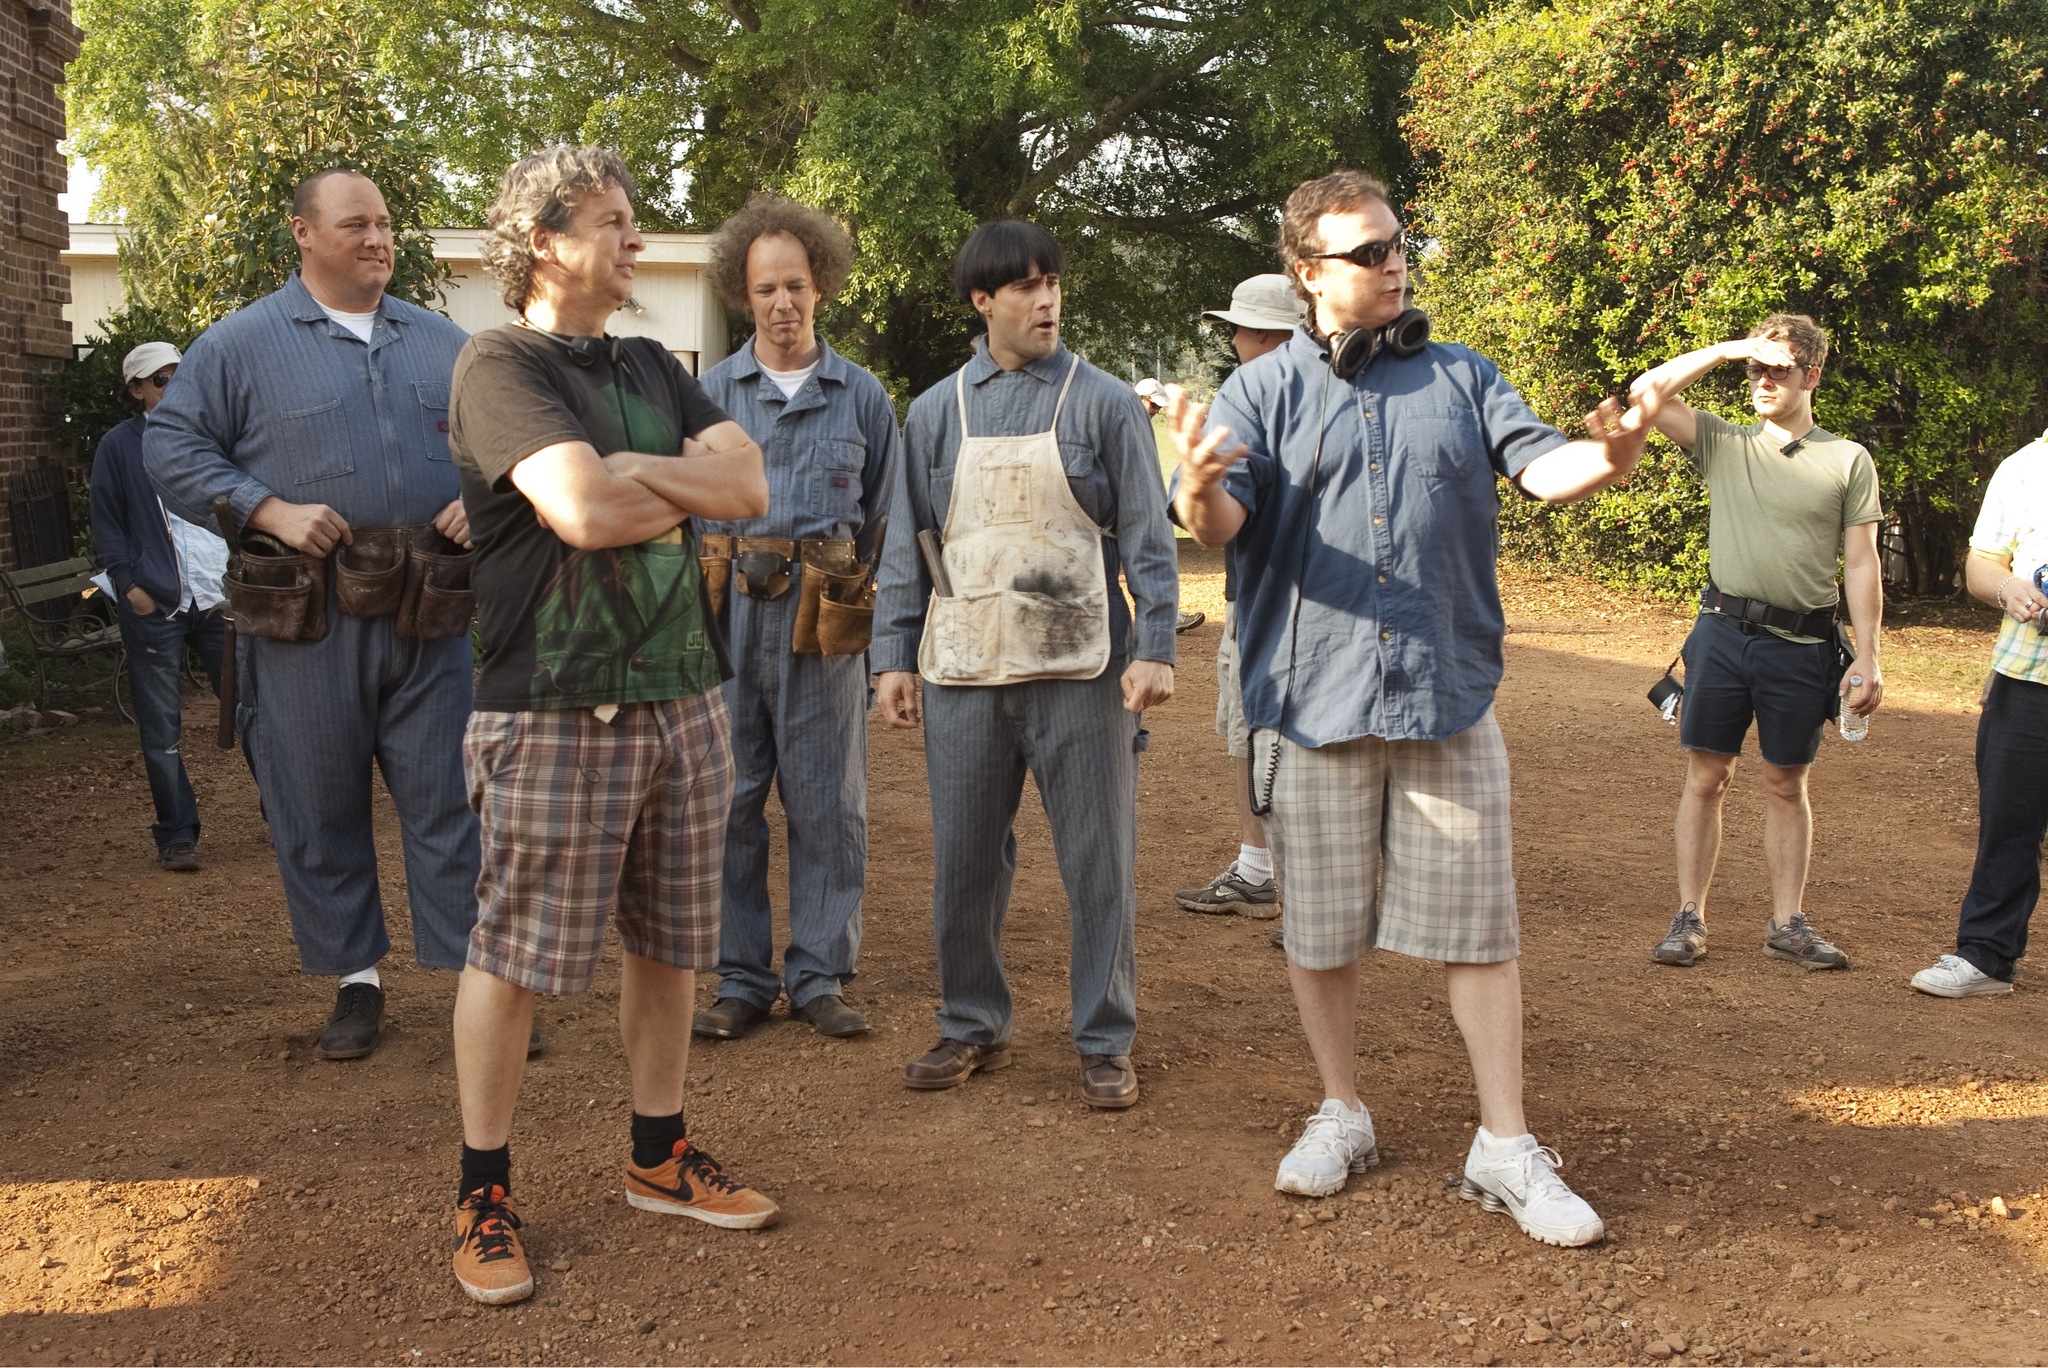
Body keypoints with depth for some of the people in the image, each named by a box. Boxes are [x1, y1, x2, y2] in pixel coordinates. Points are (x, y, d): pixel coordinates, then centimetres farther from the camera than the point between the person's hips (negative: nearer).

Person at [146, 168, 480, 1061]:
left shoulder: (442, 343, 13)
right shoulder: (241, 343, 2)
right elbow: (172, 448, 0)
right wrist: (269, 512, -13)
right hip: (307, 618, -2)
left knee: (446, 796, 2)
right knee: (318, 806, 6)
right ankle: (355, 980, 20)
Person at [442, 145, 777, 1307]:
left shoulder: (652, 369, 15)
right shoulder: (502, 365, -7)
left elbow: (747, 487, 2)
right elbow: (584, 511, -22)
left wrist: (625, 471, -10)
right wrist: (685, 488, -4)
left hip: (682, 697, 7)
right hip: (557, 710, -7)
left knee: (670, 942, 13)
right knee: (515, 956, 1)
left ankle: (661, 1156, 28)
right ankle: (485, 1193, 16)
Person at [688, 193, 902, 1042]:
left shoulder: (862, 397, 9)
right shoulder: (710, 393, 8)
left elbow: (884, 519, 13)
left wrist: (854, 596, 6)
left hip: (825, 621, 0)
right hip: (730, 614, 0)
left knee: (827, 802, 3)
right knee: (729, 798, 2)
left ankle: (820, 974, 14)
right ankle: (741, 979, 12)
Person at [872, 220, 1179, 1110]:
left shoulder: (1104, 403, 3)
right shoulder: (936, 412, 9)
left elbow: (1146, 535, 1)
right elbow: (906, 543, 11)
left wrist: (1154, 648, -8)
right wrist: (893, 656, 5)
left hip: (1080, 670, -2)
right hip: (963, 671, 2)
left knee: (1098, 862, 3)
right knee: (964, 860, 9)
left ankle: (1105, 1042, 15)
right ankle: (972, 1026, 25)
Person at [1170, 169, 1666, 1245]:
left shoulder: (1461, 379, 12)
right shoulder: (1265, 391, 6)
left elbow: (1540, 464, -3)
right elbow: (1221, 521, -8)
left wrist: (1607, 457, -26)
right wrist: (1199, 489, -33)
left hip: (1449, 700, 1)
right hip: (1312, 702, -1)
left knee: (1478, 927, 3)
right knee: (1320, 929, 9)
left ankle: (1505, 1147, 14)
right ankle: (1341, 1116, 28)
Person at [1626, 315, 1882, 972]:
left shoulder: (1848, 460, 5)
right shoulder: (1724, 443, 7)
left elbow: (1862, 563, 3)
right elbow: (1646, 393, -3)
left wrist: (1867, 656, -4)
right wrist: (1729, 348, -5)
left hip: (1801, 645, 0)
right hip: (1724, 633, 1)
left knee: (1786, 785, 9)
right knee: (1706, 777, 3)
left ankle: (1788, 923, 17)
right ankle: (1689, 918, 10)